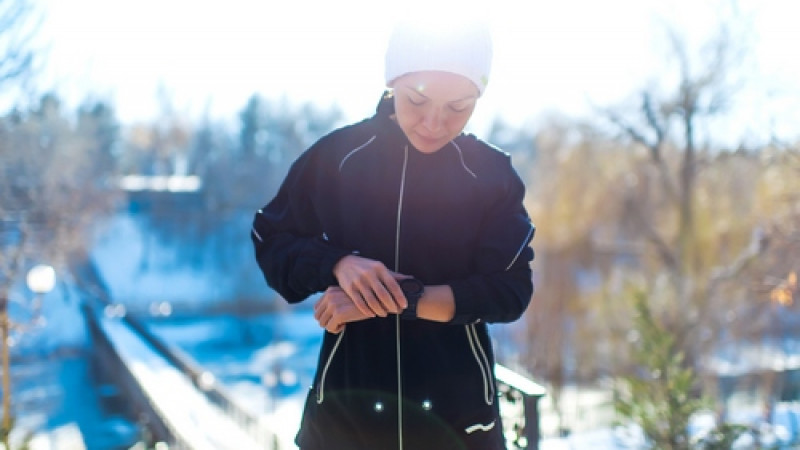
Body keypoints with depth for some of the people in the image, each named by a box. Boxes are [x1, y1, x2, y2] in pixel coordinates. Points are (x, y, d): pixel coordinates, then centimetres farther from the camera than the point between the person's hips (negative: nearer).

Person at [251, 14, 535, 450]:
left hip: (457, 409, 0)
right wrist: (337, 263, -18)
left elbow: (509, 291, -10)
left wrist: (402, 299, -22)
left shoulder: (493, 173, -7)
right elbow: (270, 241, 1)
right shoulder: (335, 154, -6)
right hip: (348, 400, 0)